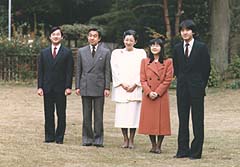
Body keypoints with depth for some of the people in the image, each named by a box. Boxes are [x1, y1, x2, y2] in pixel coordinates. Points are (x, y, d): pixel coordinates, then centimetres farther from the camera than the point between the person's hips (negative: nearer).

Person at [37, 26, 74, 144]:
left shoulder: (67, 53, 3)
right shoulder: (44, 53, 10)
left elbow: (69, 71, -1)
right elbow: (40, 71, 8)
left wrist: (68, 87, -9)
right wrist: (40, 87, 0)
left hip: (61, 88, -2)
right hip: (47, 88, 2)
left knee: (61, 114, 1)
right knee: (48, 113, 4)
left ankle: (60, 137, 6)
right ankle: (49, 136, 10)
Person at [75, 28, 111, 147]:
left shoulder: (106, 52, 4)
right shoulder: (81, 51, 9)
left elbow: (107, 71, 2)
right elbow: (78, 70, 10)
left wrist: (107, 88, -4)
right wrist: (77, 86, 3)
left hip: (99, 88, -2)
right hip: (85, 87, 2)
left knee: (98, 115, 0)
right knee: (86, 115, 5)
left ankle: (98, 139, 5)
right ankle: (87, 138, 11)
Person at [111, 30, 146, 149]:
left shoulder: (141, 53, 8)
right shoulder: (116, 53, 11)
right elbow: (115, 70, 5)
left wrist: (135, 85, -7)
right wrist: (122, 84, -6)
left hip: (135, 89, -1)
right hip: (121, 89, 1)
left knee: (134, 113, -5)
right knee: (121, 114, -3)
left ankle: (131, 140, 0)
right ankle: (125, 139, 4)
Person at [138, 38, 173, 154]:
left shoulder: (168, 62, 1)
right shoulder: (145, 62, 10)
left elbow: (168, 80, -4)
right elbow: (143, 79, 5)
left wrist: (157, 92, -12)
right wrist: (149, 92, -10)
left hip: (162, 96, -3)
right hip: (148, 96, 3)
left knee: (161, 120, -2)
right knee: (149, 120, 4)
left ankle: (158, 146, 6)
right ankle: (153, 145, 14)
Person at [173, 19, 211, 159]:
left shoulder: (201, 47, -4)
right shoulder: (177, 48, 8)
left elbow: (207, 68, 0)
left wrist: (201, 85, 3)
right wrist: (182, 81, 12)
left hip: (197, 88, -4)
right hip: (182, 88, 4)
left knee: (198, 121, -1)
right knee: (183, 120, 7)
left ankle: (196, 151, 2)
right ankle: (183, 150, 12)